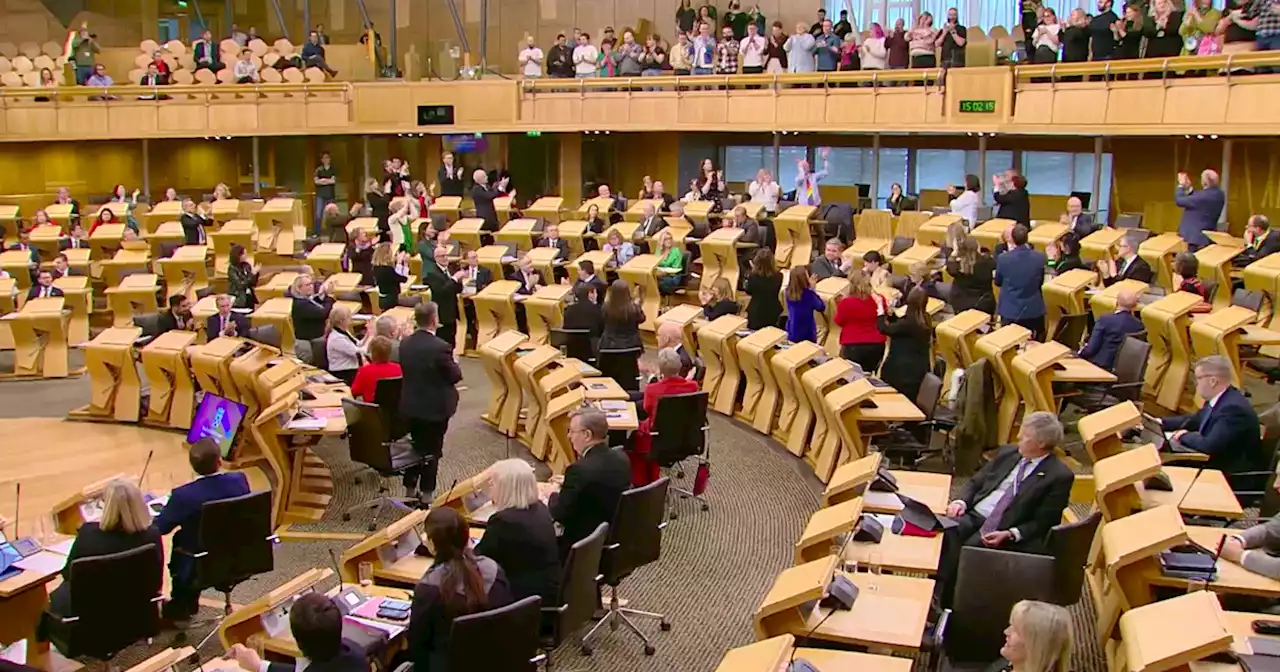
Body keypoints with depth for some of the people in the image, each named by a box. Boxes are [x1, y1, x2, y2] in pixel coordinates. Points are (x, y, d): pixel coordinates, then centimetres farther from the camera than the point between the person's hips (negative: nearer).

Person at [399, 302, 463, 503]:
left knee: (415, 446, 20)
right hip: (435, 407, -6)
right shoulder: (440, 347, -23)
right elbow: (455, 376, -15)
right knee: (431, 451, 8)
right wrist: (453, 364, 6)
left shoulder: (405, 344, -4)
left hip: (411, 405, 6)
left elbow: (406, 370, 6)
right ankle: (426, 493, 16)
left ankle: (410, 489, 29)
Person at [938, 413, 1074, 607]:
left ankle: (946, 605, -14)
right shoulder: (1007, 453, 13)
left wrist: (1010, 534, -19)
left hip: (1001, 530, -5)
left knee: (965, 553, -31)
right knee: (943, 533, -27)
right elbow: (975, 482, 18)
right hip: (973, 515, 5)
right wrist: (962, 501, -2)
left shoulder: (1059, 476, -5)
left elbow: (1042, 524, -6)